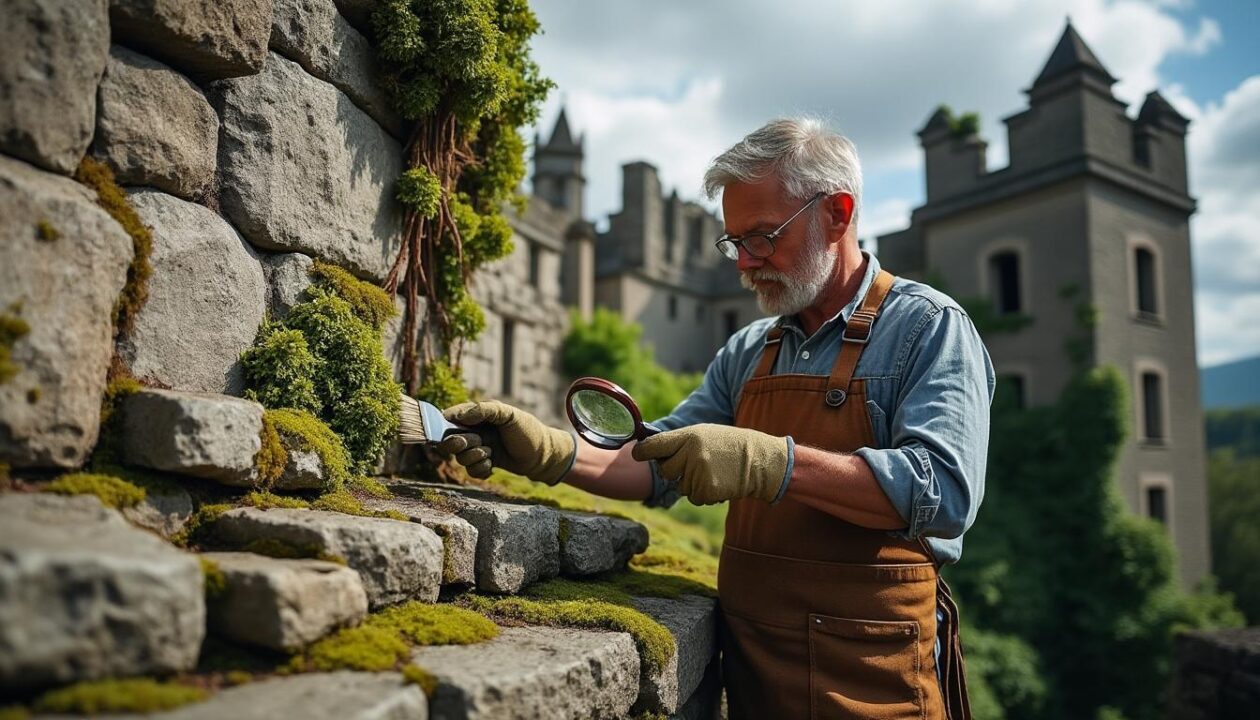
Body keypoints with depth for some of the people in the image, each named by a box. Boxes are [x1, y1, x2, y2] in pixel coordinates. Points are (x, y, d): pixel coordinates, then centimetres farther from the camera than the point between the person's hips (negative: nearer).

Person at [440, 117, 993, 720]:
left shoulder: (928, 326, -9)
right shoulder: (746, 353, 10)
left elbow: (946, 488, -23)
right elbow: (663, 465, 9)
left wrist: (772, 462, -31)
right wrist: (552, 453, -8)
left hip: (868, 670, -5)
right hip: (749, 648, 6)